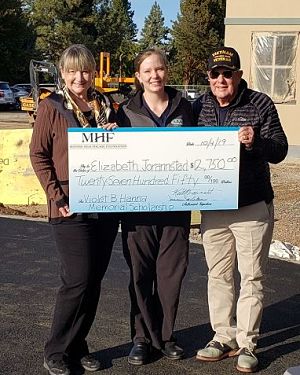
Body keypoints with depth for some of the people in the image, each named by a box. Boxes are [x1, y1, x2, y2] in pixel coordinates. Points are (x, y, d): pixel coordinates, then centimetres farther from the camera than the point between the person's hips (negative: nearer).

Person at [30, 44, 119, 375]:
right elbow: (38, 155, -3)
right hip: (71, 209, -5)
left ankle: (77, 345, 25)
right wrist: (57, 196, -11)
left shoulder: (104, 105, 12)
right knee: (77, 282, -6)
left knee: (94, 280, 10)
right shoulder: (51, 107, -1)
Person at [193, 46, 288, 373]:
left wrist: (255, 141, -28)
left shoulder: (260, 104, -5)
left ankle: (247, 344, 16)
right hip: (212, 207, 4)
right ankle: (223, 337, 25)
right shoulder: (199, 107, 5)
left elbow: (279, 150, -8)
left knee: (251, 277, 5)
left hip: (252, 207, -3)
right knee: (218, 275, 12)